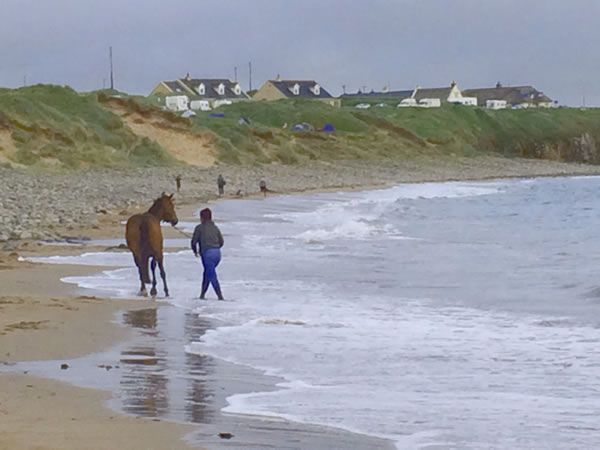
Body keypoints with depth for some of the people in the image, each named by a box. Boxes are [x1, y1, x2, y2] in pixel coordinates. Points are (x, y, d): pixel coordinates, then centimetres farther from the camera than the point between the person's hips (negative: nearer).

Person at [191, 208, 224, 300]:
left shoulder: (199, 228, -1)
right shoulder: (215, 228, 14)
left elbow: (194, 241, 0)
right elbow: (221, 242, 15)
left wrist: (195, 251, 18)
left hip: (207, 253, -6)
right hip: (217, 253, 6)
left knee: (212, 275, -4)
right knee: (207, 273, 21)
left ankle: (220, 295, -13)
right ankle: (202, 294, 27)